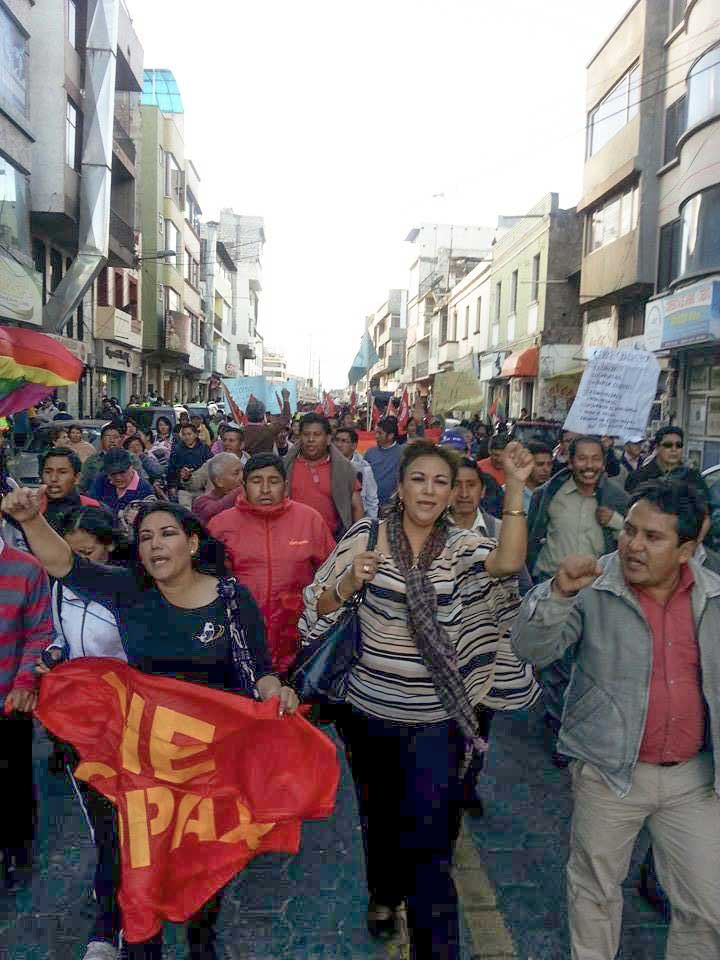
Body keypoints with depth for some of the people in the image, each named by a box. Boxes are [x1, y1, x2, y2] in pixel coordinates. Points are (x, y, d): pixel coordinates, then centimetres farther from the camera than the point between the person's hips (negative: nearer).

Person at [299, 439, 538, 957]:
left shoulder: (462, 546, -7)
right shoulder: (366, 536, -8)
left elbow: (509, 562, -29)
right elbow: (319, 611, -4)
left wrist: (515, 488, -37)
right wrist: (348, 582, -24)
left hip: (435, 719, -1)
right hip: (370, 709, 2)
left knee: (429, 835, 0)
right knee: (379, 811, 24)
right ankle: (384, 894, 54)